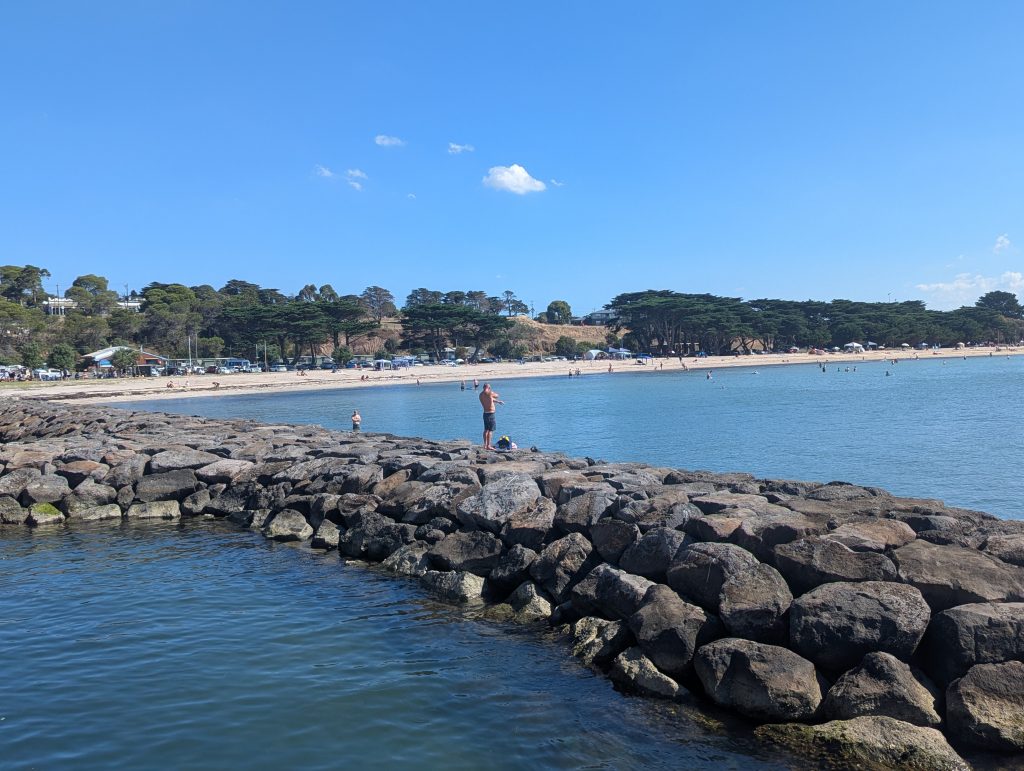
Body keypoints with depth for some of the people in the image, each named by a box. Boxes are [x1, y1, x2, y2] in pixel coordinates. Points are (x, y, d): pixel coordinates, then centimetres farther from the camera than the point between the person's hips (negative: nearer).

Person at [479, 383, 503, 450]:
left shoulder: (481, 394, 9)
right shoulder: (489, 393, -15)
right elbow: (496, 395, 4)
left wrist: (498, 401, 34)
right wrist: (493, 392, 23)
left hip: (485, 413, 8)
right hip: (490, 414, -8)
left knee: (486, 430, 16)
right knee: (490, 430, -6)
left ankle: (485, 445, 21)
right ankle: (488, 446, -7)